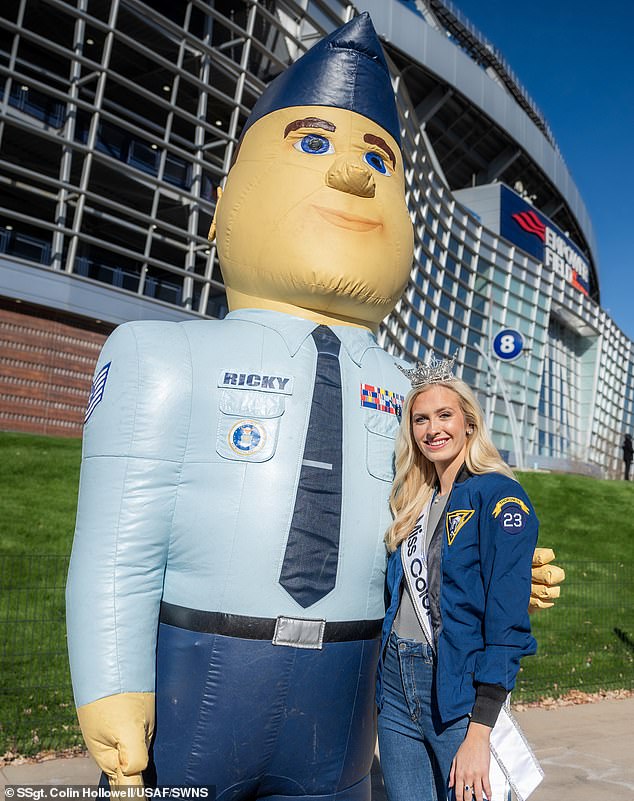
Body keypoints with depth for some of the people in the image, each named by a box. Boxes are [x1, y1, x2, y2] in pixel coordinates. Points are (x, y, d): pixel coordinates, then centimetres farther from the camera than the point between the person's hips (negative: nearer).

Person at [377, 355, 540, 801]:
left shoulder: (500, 496, -10)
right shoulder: (415, 503, 11)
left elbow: (507, 620, -16)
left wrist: (478, 732, -20)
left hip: (459, 692, -6)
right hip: (396, 685, 6)